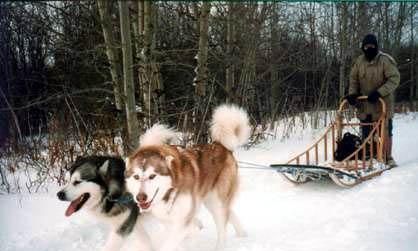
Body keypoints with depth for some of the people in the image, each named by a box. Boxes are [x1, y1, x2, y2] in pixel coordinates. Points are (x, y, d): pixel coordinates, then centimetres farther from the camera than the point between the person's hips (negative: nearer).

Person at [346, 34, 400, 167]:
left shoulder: (386, 60, -11)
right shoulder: (359, 61, 4)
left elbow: (394, 78, -15)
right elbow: (353, 78, 13)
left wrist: (379, 92, -25)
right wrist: (352, 93, -4)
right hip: (365, 104, 4)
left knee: (386, 131, 4)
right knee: (366, 133, 9)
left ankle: (388, 157, 16)